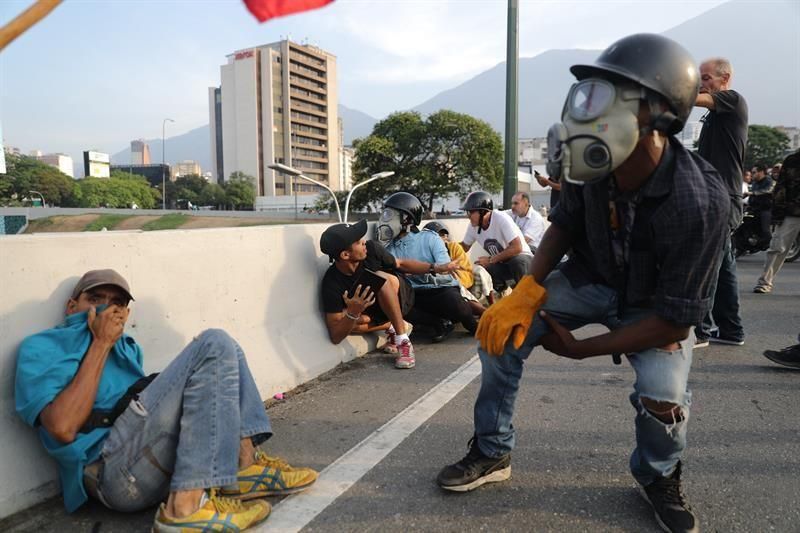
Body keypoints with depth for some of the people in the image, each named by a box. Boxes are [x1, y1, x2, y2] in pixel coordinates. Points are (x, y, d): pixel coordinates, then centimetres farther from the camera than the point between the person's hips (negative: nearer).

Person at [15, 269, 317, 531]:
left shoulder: (126, 346, 26)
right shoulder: (42, 346, 4)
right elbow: (63, 427, -13)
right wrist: (101, 344, -6)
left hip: (169, 462, 8)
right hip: (116, 472, -8)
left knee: (222, 352, 12)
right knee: (214, 345, -16)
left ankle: (245, 463, -6)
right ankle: (187, 505, -26)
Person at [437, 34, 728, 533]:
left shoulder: (699, 202, -35)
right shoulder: (595, 168, -23)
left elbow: (676, 320, -28)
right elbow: (565, 224, -2)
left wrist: (579, 349, -22)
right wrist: (527, 290, -17)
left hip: (656, 304, -3)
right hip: (593, 277, 4)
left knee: (664, 400, -26)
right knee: (502, 328, -12)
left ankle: (659, 476, 14)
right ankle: (493, 452, 10)